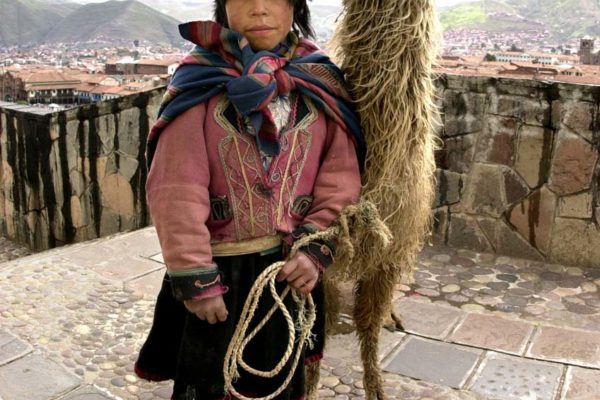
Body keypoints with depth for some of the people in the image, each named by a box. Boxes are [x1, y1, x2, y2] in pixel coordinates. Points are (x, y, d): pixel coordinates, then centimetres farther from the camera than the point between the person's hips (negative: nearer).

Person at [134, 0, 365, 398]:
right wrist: (194, 277, -15)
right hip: (219, 271, -2)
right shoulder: (201, 82, -9)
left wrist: (317, 248, -11)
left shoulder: (320, 82, -1)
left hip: (292, 266, 3)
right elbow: (175, 189, -13)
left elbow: (341, 175, -2)